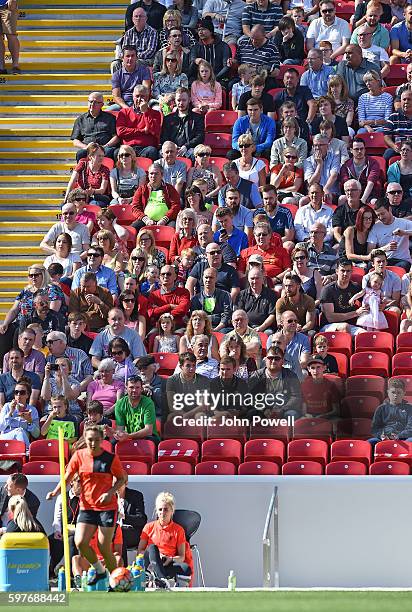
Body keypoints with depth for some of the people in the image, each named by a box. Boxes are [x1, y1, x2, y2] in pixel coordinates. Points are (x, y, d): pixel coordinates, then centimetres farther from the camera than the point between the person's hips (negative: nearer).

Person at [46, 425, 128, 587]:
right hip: (86, 507, 3)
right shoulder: (79, 456, 1)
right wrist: (55, 492, -11)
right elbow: (68, 477, 6)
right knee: (80, 542, -12)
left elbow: (122, 478, 5)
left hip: (107, 507, -3)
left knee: (104, 548, -6)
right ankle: (99, 570, 13)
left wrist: (110, 492, -12)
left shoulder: (111, 458, -5)